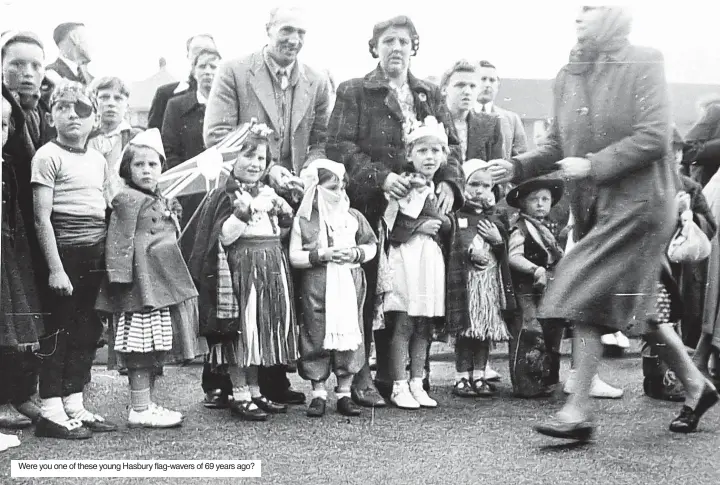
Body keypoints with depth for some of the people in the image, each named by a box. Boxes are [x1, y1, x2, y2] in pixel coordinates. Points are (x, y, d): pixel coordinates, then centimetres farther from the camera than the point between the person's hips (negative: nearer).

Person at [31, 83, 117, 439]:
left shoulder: (98, 160, 15)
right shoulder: (49, 156, -6)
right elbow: (42, 217, -12)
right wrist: (55, 268, -17)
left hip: (97, 253, 7)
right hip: (66, 252, -7)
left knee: (87, 330, 11)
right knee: (58, 330, -2)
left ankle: (74, 406, 21)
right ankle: (51, 413, 4)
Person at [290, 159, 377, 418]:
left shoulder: (354, 217, 8)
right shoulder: (303, 221, 0)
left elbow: (371, 246, 13)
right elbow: (294, 257, -4)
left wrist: (356, 253, -7)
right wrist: (321, 255, -15)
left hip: (350, 285, 2)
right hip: (316, 287, -2)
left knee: (349, 335, 3)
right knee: (317, 337, 0)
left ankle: (344, 393, 14)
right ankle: (318, 393, 11)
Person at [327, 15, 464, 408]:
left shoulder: (431, 96, 20)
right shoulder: (353, 92, 6)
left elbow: (450, 144, 15)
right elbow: (339, 145, -4)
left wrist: (449, 182, -5)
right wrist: (380, 176, -17)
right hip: (370, 207, -4)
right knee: (369, 293, -5)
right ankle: (361, 376, 4)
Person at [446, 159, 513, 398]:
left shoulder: (498, 215, 13)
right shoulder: (456, 214, 0)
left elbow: (508, 251, 14)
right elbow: (447, 246, -5)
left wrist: (498, 240, -4)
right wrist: (469, 251, -14)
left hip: (492, 279, 4)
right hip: (464, 279, -4)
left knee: (487, 329, 7)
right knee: (465, 330, -2)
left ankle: (479, 376, 16)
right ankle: (462, 378, 7)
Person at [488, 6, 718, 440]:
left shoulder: (644, 64, -8)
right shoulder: (568, 77, 10)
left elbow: (655, 137, -15)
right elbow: (558, 146, 14)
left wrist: (593, 165, -19)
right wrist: (518, 167, -2)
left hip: (637, 203, -7)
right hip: (594, 208, 7)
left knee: (585, 299, -14)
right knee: (634, 307, 14)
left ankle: (579, 411, -5)